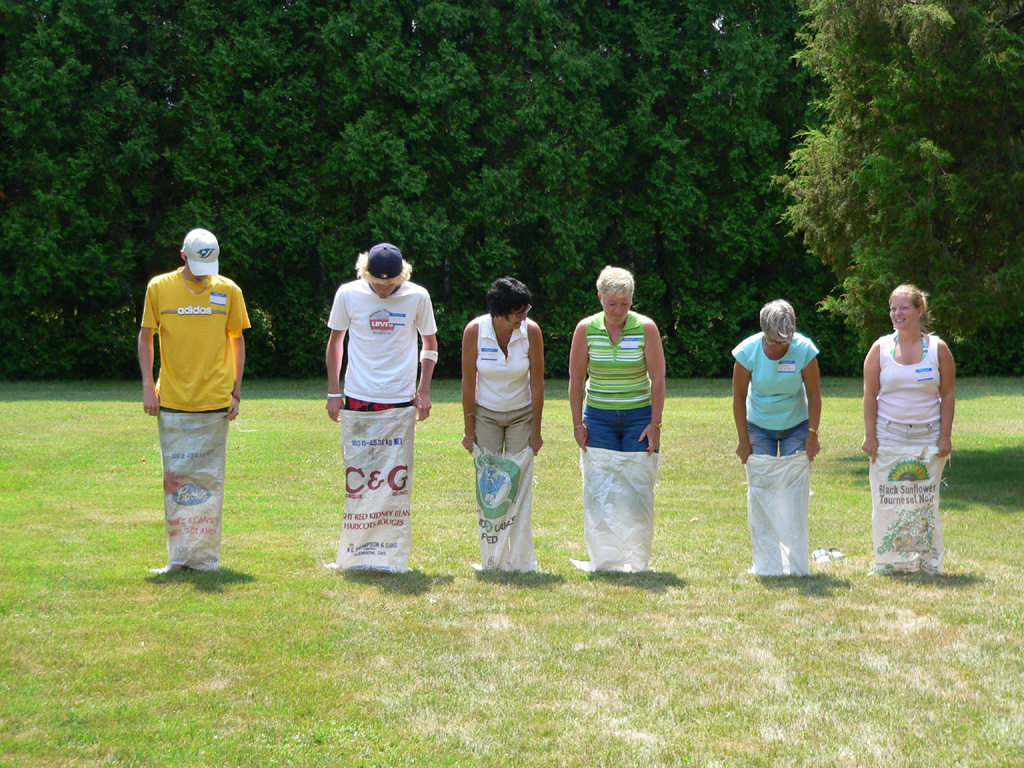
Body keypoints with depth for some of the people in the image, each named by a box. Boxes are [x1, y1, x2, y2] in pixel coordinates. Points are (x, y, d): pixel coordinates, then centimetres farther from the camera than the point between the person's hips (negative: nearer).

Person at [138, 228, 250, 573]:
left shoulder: (228, 291, 3)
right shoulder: (159, 288, 2)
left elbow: (237, 340, 11)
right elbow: (145, 336, 10)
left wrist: (236, 391, 5)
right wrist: (148, 385, 1)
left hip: (214, 402, 0)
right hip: (172, 402, 0)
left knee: (208, 480, 2)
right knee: (175, 479, 2)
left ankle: (205, 557, 8)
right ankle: (179, 557, 9)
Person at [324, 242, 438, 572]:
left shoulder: (417, 297, -1)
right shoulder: (348, 294, -1)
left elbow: (430, 344, 12)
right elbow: (335, 341, 12)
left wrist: (424, 390, 5)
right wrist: (333, 392, 8)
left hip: (400, 403, 0)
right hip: (356, 402, 0)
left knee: (395, 481, -2)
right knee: (357, 478, 1)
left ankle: (392, 556, 4)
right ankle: (355, 554, 8)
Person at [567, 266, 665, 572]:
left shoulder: (646, 328, -8)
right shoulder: (586, 329, -4)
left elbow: (657, 378, -5)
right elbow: (576, 378, 2)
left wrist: (655, 424, -8)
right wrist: (578, 423, -1)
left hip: (639, 416, -1)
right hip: (598, 417, 1)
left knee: (637, 491, -3)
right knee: (599, 492, -4)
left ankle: (636, 562, 7)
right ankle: (605, 562, 3)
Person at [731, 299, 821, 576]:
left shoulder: (804, 350, -19)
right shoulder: (748, 351, -19)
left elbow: (814, 394, -8)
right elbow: (739, 397, -9)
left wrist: (812, 435, -8)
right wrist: (744, 440, -7)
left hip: (796, 427, 0)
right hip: (759, 428, 1)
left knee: (795, 494, -6)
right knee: (760, 495, -3)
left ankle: (796, 563, -1)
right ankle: (766, 565, 2)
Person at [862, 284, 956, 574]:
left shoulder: (938, 348, 2)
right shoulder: (881, 348, 2)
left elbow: (948, 394, 3)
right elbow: (870, 394, 2)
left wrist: (945, 436, -3)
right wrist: (870, 436, -4)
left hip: (927, 438, 0)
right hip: (888, 436, 0)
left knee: (925, 502, 2)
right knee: (887, 503, 0)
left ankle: (928, 564, 9)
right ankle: (889, 563, 8)